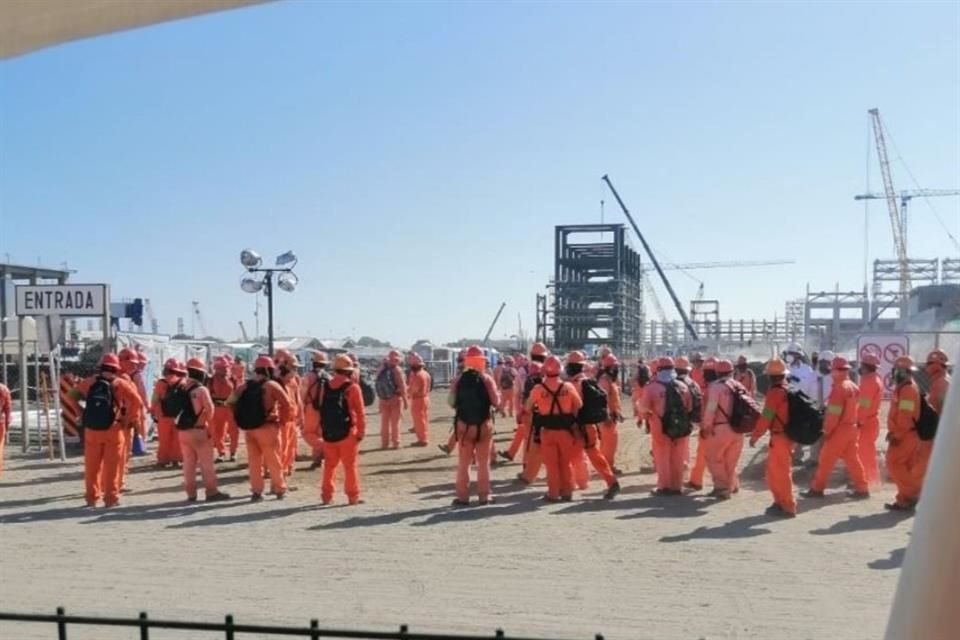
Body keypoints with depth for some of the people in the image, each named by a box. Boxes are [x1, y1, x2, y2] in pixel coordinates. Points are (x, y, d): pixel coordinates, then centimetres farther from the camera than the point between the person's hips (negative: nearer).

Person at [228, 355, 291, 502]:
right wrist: (282, 421, -3)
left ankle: (256, 491, 14)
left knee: (254, 461, 12)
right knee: (273, 460, 7)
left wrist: (243, 421, 11)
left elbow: (231, 403, 9)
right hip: (267, 428, -4)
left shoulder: (244, 386, 7)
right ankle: (279, 489, 17)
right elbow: (287, 406, -15)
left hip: (248, 428, 4)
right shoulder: (272, 385, -9)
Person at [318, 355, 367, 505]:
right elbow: (360, 413, -10)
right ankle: (353, 497, 8)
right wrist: (361, 432, -3)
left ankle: (326, 496, 18)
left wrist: (322, 429, 12)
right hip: (347, 432, -4)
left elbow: (320, 408, 8)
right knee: (350, 466, 5)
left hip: (328, 433, 4)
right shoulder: (352, 387, -9)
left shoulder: (324, 385, 5)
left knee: (329, 465, 16)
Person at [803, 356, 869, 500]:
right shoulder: (853, 386, 10)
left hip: (839, 429, -8)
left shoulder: (839, 387, -18)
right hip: (851, 427, 9)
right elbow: (854, 408, 14)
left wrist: (827, 431, -13)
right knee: (853, 459, 13)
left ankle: (817, 489, 5)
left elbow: (834, 413, -20)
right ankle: (862, 488, 13)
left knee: (826, 459, -1)